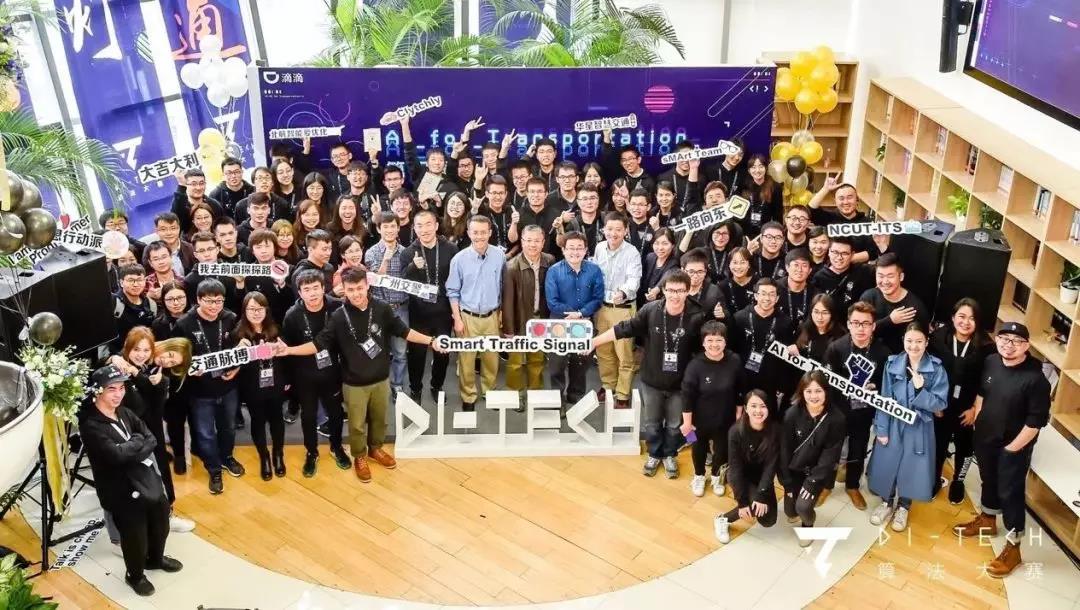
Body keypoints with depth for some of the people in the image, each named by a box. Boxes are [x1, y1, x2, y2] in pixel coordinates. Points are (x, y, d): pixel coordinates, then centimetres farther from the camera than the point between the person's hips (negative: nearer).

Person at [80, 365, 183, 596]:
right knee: (135, 537, 10)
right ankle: (135, 576, 37)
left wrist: (129, 451, -17)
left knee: (161, 525, 24)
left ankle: (156, 558, 52)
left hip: (149, 479, 7)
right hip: (122, 491, -7)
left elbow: (152, 440, -1)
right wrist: (137, 442, -12)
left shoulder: (124, 412, 4)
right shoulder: (90, 425, -20)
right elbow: (116, 454, -28)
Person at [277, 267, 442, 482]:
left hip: (381, 379, 2)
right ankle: (359, 457, 40)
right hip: (354, 383, -2)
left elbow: (403, 332, -2)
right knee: (357, 424, 15)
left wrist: (430, 341, -5)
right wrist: (289, 350, -23)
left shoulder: (382, 309, -12)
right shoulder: (338, 317, -16)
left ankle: (376, 448, 48)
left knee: (379, 418, 22)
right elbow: (319, 344, -13)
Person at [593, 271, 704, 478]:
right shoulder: (650, 310, -19)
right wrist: (594, 341, -9)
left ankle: (669, 455, 46)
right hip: (651, 381, 1)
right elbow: (623, 329, -11)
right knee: (652, 423, 22)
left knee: (674, 425, 21)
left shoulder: (696, 318, -21)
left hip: (680, 383, -1)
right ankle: (654, 455, 46)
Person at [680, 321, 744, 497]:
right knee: (699, 447, 21)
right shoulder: (695, 365, -24)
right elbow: (687, 396, -16)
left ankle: (715, 476, 49)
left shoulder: (735, 361, -18)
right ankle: (699, 476, 49)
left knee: (722, 448, 20)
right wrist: (687, 422, -12)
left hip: (725, 418, 2)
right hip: (701, 418, -1)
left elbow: (740, 392, -4)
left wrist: (739, 415, 3)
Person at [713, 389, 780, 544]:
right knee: (755, 509, -27)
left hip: (762, 476, 3)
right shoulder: (736, 431, -26)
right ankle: (722, 520, -2)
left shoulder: (775, 429, -22)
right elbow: (735, 467, -22)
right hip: (740, 475, -3)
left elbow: (771, 464, -19)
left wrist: (762, 495, -25)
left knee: (768, 520, 0)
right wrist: (742, 501, -25)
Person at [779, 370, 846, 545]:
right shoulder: (792, 414, -16)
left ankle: (808, 525, 15)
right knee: (790, 511, 3)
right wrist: (787, 483, -9)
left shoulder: (836, 418, -19)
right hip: (794, 469, 2)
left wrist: (812, 483, -20)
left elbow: (830, 454, -15)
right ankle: (795, 511, 41)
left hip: (818, 471, -2)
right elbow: (784, 449, -9)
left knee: (803, 507, -21)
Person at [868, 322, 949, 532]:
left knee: (911, 467, 11)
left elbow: (939, 404, -12)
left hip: (919, 428, -1)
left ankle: (903, 506, 35)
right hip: (892, 425, 1)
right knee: (887, 465, 11)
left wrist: (920, 389, -27)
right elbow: (884, 399, -4)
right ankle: (887, 502, 36)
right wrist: (881, 429, -5)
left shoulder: (937, 369, -12)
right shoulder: (892, 364, -7)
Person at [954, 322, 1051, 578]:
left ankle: (1013, 548, 17)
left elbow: (1035, 422, -20)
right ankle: (987, 520, 47)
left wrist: (1012, 448, -15)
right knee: (989, 480, 24)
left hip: (1014, 446, -6)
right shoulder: (991, 362, -6)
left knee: (1010, 493, 3)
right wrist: (977, 423, 10)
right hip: (985, 438, 6)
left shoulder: (1035, 379, -25)